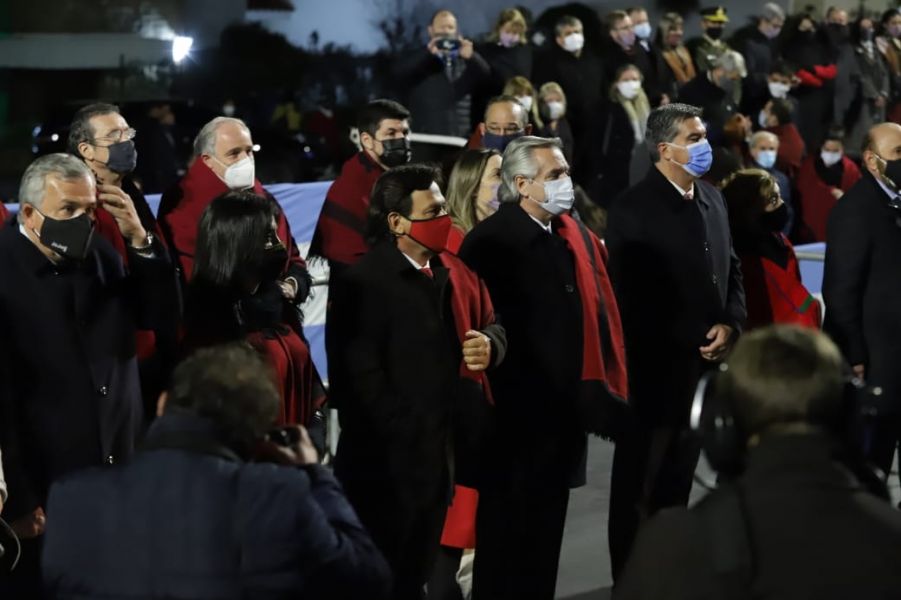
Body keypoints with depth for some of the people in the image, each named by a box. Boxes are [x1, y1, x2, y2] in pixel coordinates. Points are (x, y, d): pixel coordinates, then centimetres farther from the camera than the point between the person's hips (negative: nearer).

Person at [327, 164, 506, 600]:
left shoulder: (454, 272, 13)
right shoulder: (364, 283, -14)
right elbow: (359, 374, -20)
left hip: (444, 449, 8)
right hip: (388, 456, -8)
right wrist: (403, 433, -19)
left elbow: (492, 324, 21)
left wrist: (490, 345, -4)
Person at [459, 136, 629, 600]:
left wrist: (602, 385, 4)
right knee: (505, 526, 4)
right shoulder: (491, 242, -13)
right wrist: (489, 403, -13)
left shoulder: (577, 236, 9)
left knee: (546, 526, 15)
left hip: (566, 406, 6)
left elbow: (599, 312, 11)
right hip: (516, 408, -6)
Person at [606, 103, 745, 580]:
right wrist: (689, 341, -15)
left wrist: (730, 324, -2)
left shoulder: (712, 199, 10)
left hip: (705, 361, 7)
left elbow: (731, 268, 17)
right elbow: (628, 294, -16)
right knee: (639, 480, 5)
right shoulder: (633, 209, -12)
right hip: (655, 364, -6)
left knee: (679, 475, 15)